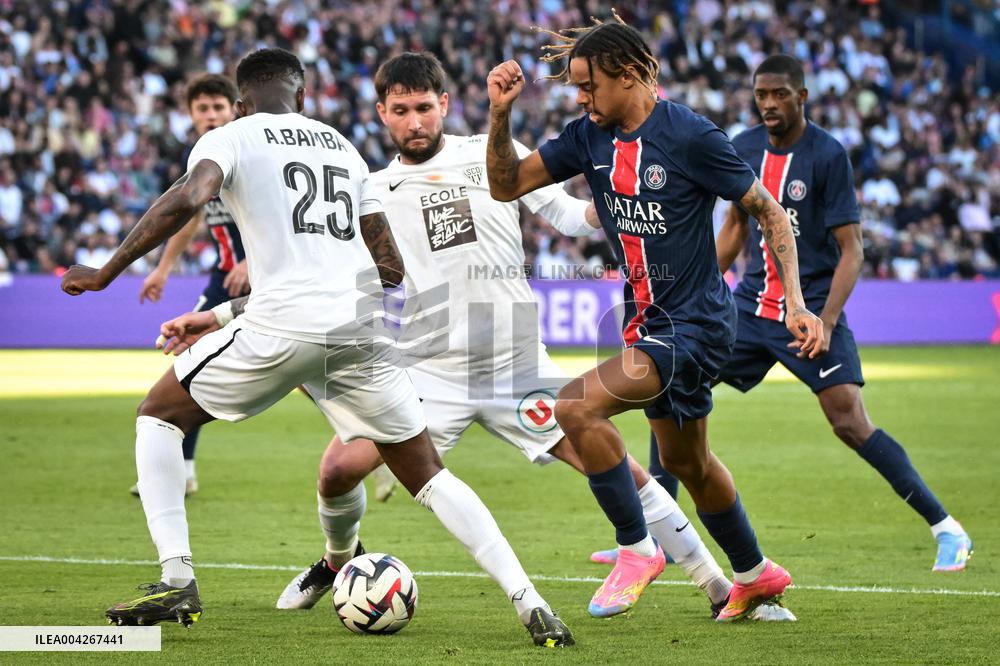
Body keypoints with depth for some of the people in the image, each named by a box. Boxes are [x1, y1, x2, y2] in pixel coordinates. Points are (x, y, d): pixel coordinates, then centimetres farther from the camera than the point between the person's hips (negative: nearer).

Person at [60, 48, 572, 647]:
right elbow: (391, 269, 21)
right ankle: (532, 606, 1)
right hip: (361, 328, 4)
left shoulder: (230, 138, 8)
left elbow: (187, 198, -15)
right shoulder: (345, 149, 23)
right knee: (428, 475, 14)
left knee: (159, 415, 18)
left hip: (282, 327, -4)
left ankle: (176, 580, 5)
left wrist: (106, 273, -9)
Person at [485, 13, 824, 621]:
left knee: (577, 407, -23)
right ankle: (756, 575, 43)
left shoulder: (690, 136, -19)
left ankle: (637, 549, -9)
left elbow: (770, 212, -11)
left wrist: (796, 304, -17)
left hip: (696, 324, -8)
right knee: (686, 462, 22)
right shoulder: (590, 137, 1)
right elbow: (507, 185, 4)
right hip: (650, 321, 8)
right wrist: (500, 114, -13)